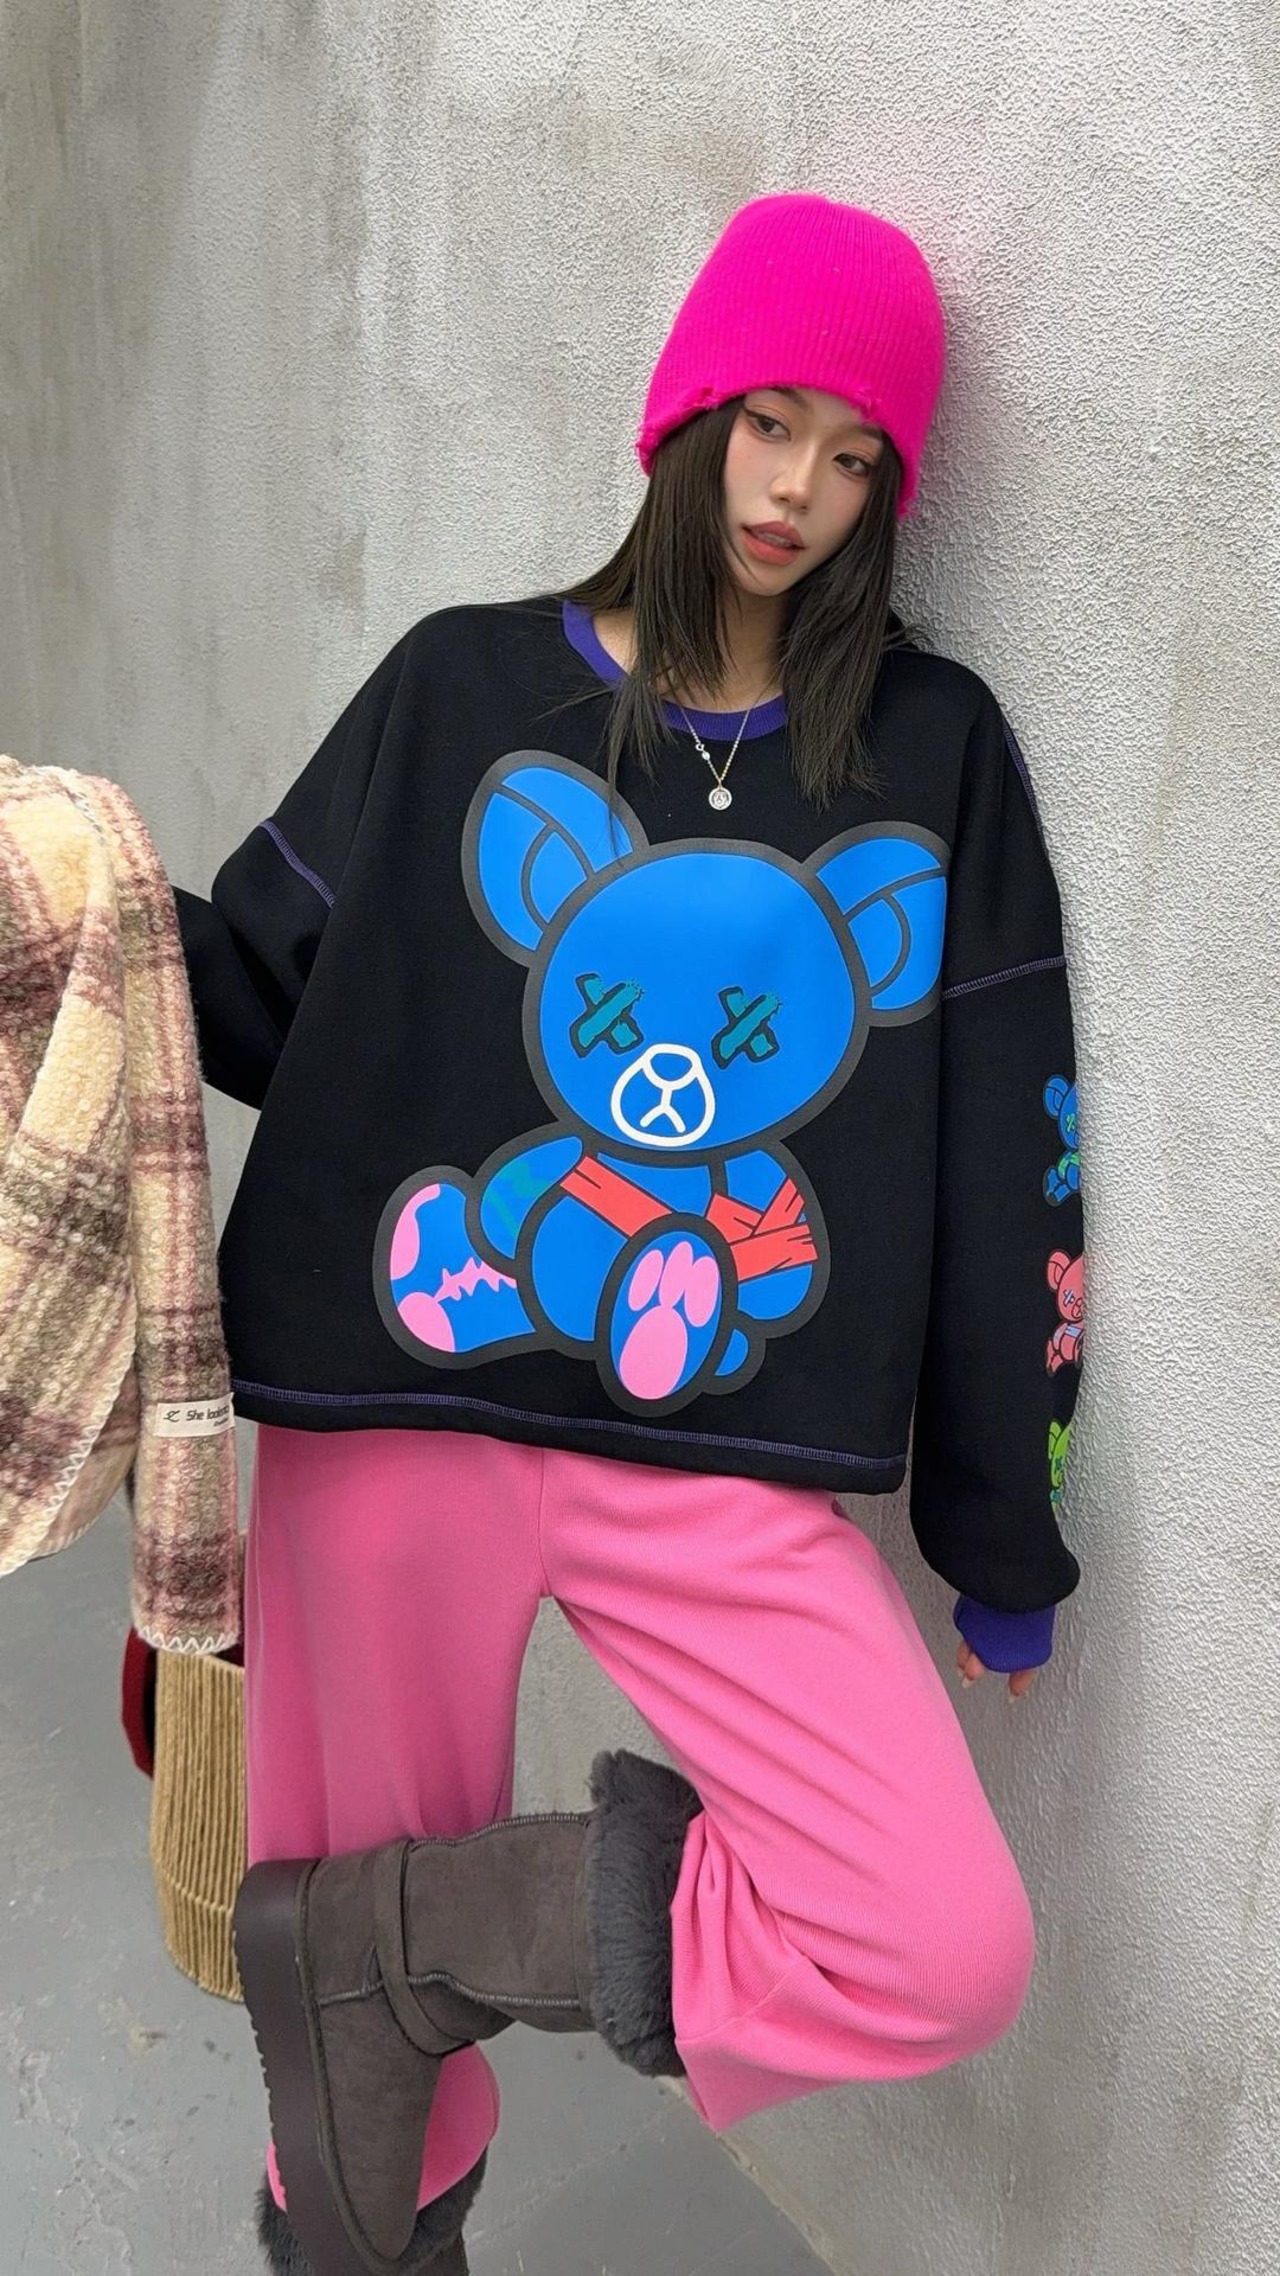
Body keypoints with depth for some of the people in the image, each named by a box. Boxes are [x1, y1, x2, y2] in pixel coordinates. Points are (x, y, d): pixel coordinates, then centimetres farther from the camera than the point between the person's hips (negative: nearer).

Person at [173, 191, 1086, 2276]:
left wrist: (1002, 1527, 9)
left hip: (731, 1474, 1)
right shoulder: (463, 690, 7)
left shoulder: (938, 752, 7)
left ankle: (382, 1937, 5)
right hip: (395, 1421, 0)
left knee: (951, 1949, -14)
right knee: (351, 1942, 12)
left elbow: (1004, 1154, 7)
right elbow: (264, 990, 8)